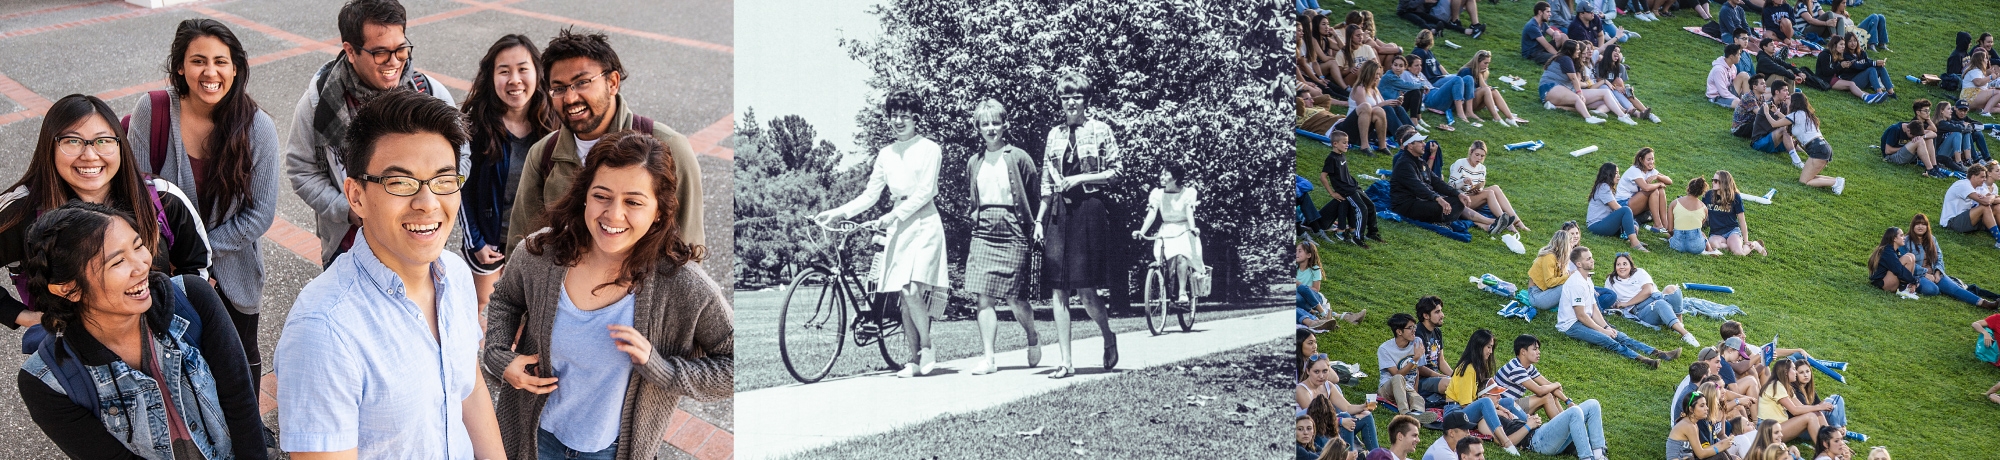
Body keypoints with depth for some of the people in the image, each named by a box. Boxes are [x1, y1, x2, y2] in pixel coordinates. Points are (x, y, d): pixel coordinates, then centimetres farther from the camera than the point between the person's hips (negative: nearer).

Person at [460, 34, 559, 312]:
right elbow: (463, 188, -11)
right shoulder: (477, 127, -17)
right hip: (490, 239, -2)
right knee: (483, 308, 16)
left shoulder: (550, 125, -10)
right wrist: (475, 242, -10)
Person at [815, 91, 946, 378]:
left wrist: (894, 215, -20)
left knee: (911, 289, -19)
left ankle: (927, 347, -3)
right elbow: (870, 195, 12)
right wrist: (838, 213, -1)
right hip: (897, 227, 5)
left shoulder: (929, 149, -1)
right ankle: (915, 358, 6)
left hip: (923, 223, -5)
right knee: (904, 295, 1)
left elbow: (924, 193, -10)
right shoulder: (886, 154, 14)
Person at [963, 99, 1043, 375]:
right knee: (984, 298, -6)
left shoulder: (1018, 158, -1)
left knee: (1014, 298, -3)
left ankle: (1033, 340, 25)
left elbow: (1035, 197, 3)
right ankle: (988, 359, -5)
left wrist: (1034, 227, -2)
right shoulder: (974, 163, 12)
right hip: (983, 235, 4)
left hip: (1012, 235, -4)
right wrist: (975, 216, 9)